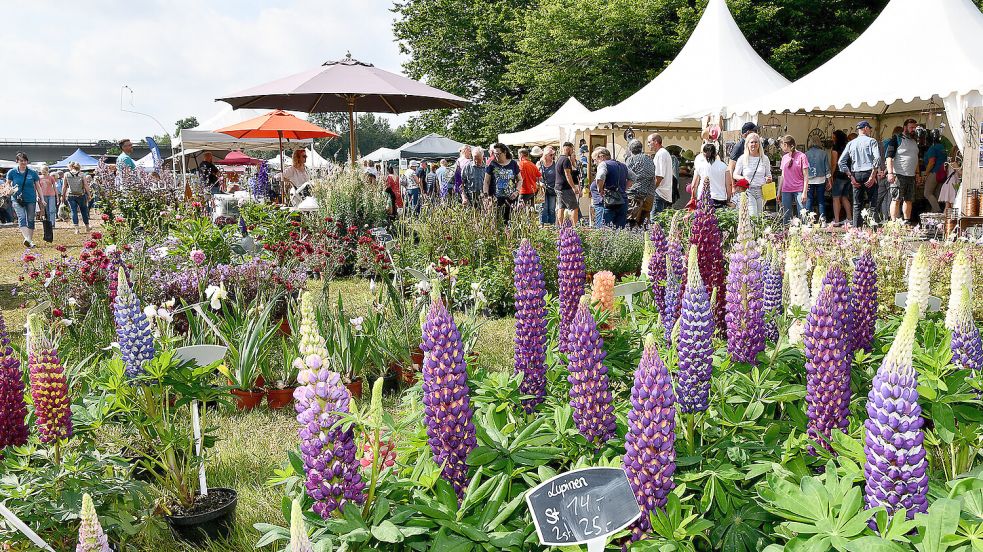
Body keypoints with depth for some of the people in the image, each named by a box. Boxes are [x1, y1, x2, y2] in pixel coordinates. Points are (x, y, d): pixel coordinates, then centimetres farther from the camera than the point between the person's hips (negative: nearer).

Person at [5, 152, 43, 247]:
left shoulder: (33, 172, 1)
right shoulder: (12, 172, 0)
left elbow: (37, 187, 8)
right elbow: (8, 185, 8)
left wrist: (42, 199, 5)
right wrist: (12, 189, -14)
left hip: (31, 199, 2)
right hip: (17, 199, -2)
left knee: (30, 219, 6)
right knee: (21, 217, -19)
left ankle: (30, 240, 16)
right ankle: (27, 238, -35)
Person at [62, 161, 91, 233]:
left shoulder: (66, 175, 0)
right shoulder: (82, 175, -3)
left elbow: (64, 187, 2)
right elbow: (86, 186, -4)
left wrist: (63, 195, 10)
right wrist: (89, 195, 4)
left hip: (70, 196, 0)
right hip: (81, 195, 0)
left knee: (74, 211, 3)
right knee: (84, 211, 12)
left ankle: (76, 228, -6)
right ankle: (87, 228, 21)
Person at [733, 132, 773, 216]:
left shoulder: (765, 158, 10)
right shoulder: (742, 159, 2)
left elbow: (768, 174, 18)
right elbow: (735, 175, 6)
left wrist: (769, 178, -6)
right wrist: (742, 178, -15)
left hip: (761, 191, 3)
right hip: (748, 191, -3)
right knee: (752, 215, -17)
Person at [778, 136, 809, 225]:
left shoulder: (801, 156, -3)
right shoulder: (784, 158, 13)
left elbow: (805, 176, -4)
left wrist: (804, 192, -11)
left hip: (799, 190, -5)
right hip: (786, 191, 5)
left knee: (802, 216, -8)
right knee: (786, 217, 4)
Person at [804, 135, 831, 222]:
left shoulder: (806, 154, -4)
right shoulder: (823, 153, -1)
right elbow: (827, 169, 2)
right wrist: (829, 181, 9)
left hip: (809, 180, -1)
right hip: (821, 180, 1)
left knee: (809, 199, 3)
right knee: (821, 200, 7)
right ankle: (822, 218, 5)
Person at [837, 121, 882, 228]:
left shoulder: (851, 144, 11)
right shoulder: (871, 141, 0)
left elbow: (841, 162, 4)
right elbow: (877, 158, -15)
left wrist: (851, 177, 3)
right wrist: (873, 176, -12)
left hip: (856, 175, 4)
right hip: (869, 174, -4)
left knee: (857, 205, 8)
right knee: (872, 204, 0)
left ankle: (856, 228, 6)